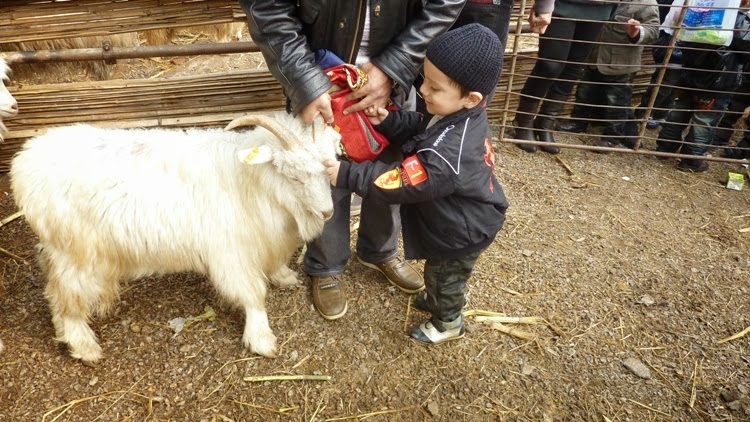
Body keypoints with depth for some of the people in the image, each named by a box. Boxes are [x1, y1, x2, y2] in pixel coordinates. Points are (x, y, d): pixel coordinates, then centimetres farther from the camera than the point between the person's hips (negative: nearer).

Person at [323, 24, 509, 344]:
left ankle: (448, 323, 48)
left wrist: (347, 175, -34)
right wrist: (389, 120, -20)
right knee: (440, 271, 33)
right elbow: (417, 129, -1)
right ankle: (441, 301, 61)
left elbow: (403, 183, -38)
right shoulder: (460, 116, -14)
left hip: (461, 232, -8)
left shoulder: (449, 152, -43)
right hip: (460, 220, 8)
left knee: (444, 275, 20)